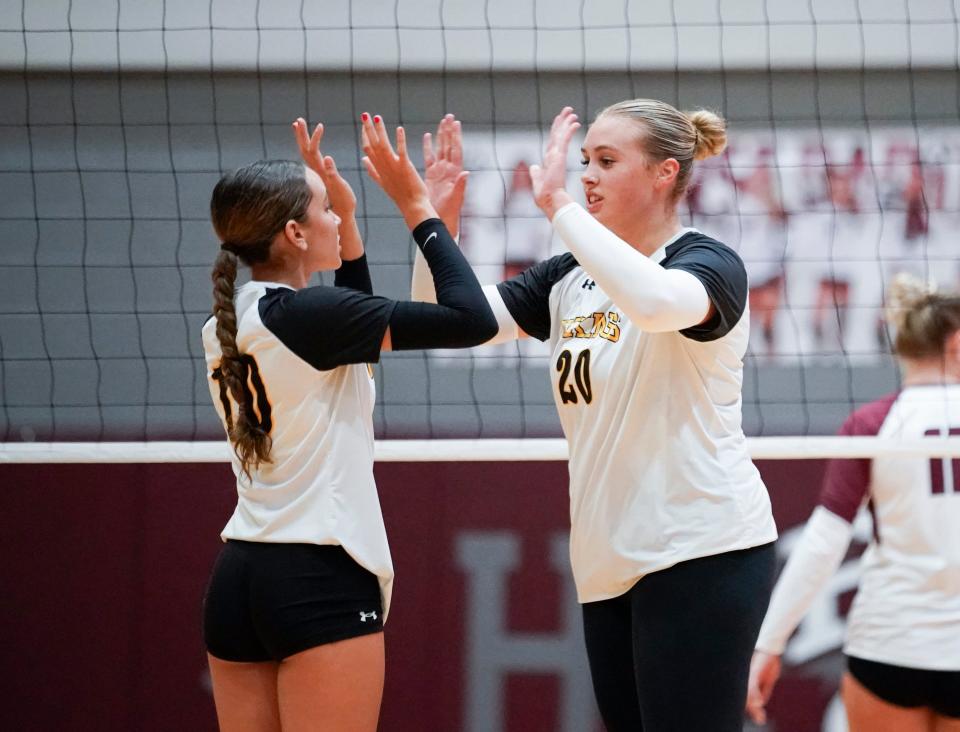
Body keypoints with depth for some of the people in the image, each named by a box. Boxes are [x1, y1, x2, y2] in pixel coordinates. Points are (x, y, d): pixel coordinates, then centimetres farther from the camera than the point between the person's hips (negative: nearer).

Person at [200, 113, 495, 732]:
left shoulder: (226, 328, 11)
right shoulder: (306, 315, -13)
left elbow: (358, 330, 27)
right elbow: (472, 320, -15)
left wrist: (348, 219, 20)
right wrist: (418, 210, -4)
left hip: (239, 578, 8)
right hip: (321, 585, -8)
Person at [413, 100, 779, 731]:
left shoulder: (710, 264, -7)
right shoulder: (569, 278, 14)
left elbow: (652, 301, -31)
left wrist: (557, 203, -24)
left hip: (702, 555, -7)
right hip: (608, 562, 7)